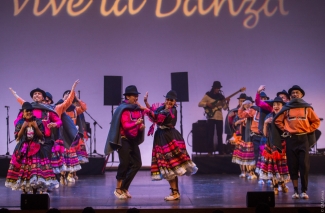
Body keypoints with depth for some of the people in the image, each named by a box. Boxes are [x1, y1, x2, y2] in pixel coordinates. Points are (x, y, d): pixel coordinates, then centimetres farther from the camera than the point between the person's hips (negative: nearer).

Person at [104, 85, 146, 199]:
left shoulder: (138, 109, 8)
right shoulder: (123, 109, -13)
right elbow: (125, 125, -21)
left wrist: (142, 126, -3)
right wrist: (136, 123, -37)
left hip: (133, 140, 7)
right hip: (124, 140, -7)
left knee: (137, 164, 3)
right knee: (124, 164, -7)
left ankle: (124, 188, 13)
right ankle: (118, 189, 6)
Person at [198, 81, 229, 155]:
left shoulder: (221, 96, 9)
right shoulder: (208, 95, 0)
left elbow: (225, 108, 7)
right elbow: (200, 104, -3)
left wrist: (227, 103, -11)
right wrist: (207, 104, -18)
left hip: (219, 117, 3)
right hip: (211, 117, -3)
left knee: (220, 135, 5)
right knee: (210, 135, -3)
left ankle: (221, 151, 9)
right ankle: (210, 151, 1)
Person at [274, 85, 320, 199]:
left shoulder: (307, 107, 5)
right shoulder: (286, 108, 6)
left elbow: (316, 121, 10)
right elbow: (277, 120, 12)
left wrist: (308, 130, 2)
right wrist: (285, 130, 4)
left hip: (303, 139, -1)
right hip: (291, 139, 1)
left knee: (304, 165, -7)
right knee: (292, 166, 1)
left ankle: (304, 191, -2)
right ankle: (295, 191, 6)